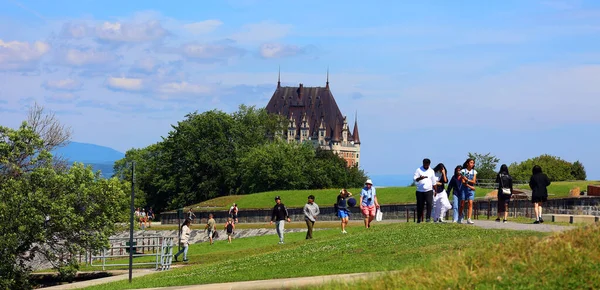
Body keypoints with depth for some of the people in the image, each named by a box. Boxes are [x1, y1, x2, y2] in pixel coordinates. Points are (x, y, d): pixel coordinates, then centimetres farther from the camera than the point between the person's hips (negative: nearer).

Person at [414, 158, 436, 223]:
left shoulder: (431, 171, 11)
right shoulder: (418, 170, 1)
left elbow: (433, 182, 16)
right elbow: (414, 179, -8)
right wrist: (420, 178, -28)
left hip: (429, 191, 1)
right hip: (420, 191, -1)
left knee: (429, 204, -13)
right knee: (420, 205, 2)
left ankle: (428, 218, -11)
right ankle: (419, 218, 14)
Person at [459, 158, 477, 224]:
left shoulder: (474, 172, 8)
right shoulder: (463, 171, 0)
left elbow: (474, 182, 0)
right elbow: (463, 182, -6)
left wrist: (467, 180, -15)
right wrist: (470, 186, -13)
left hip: (471, 189, 2)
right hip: (464, 188, -2)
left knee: (470, 203, -11)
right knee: (462, 204, 1)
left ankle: (469, 219, -16)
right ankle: (460, 218, 17)